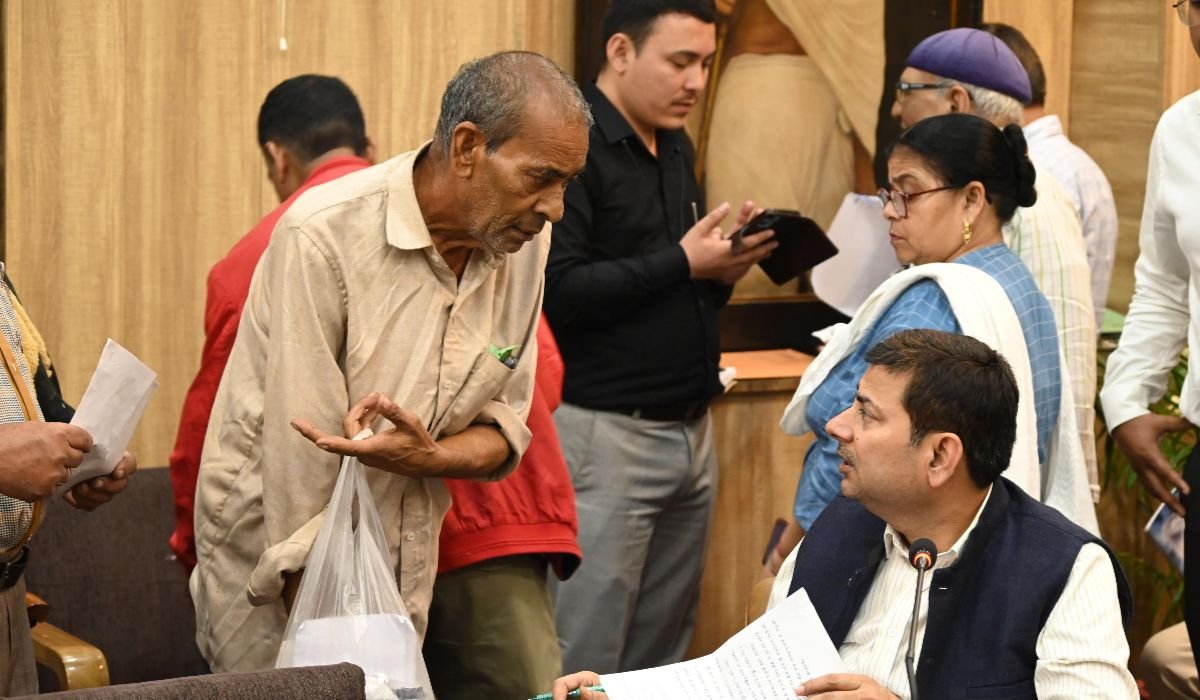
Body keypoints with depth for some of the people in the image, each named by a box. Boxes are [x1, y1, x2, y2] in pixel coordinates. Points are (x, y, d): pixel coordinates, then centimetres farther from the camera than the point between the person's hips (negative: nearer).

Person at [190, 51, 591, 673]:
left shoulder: (525, 242, -2)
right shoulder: (323, 236, -21)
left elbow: (504, 426, 3)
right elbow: (302, 455, -20)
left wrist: (427, 456, -20)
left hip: (405, 569, 5)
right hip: (278, 571, -5)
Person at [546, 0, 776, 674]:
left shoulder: (676, 147, 15)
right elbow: (557, 293, -22)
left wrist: (722, 268, 1)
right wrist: (679, 262, -18)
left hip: (691, 431, 8)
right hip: (605, 434, -8)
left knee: (663, 657, 10)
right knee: (584, 665, -4)